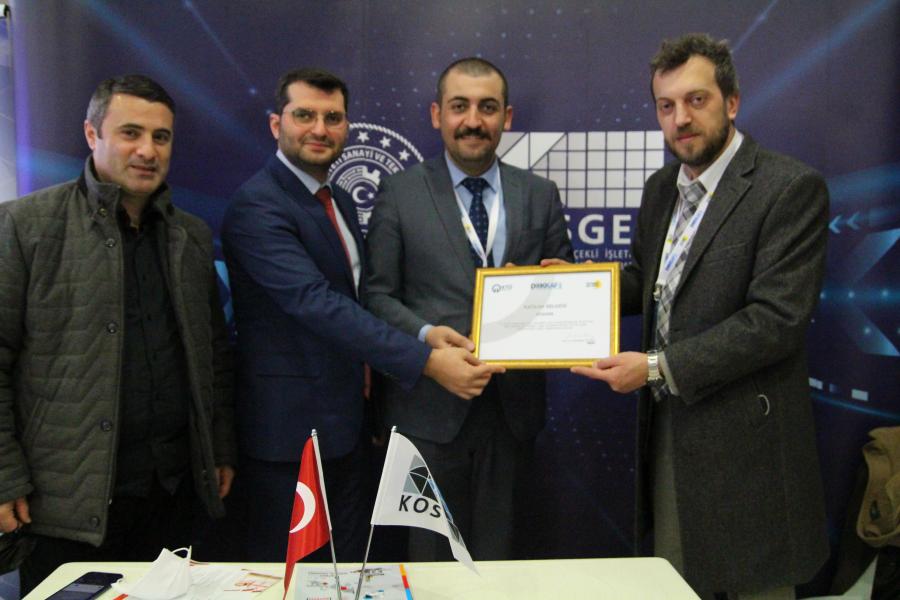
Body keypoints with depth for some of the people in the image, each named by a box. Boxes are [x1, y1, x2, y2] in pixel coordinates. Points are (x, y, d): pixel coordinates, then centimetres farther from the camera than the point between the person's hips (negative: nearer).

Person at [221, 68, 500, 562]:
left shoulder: (341, 202, 11)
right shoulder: (257, 206, -17)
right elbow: (316, 303, -29)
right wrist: (427, 361, -32)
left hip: (346, 424, 8)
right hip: (289, 429, -8)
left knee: (349, 572, 18)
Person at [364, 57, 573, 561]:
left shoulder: (540, 196, 7)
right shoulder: (401, 193, 0)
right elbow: (378, 294, -1)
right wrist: (427, 335, -18)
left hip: (512, 404, 2)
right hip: (431, 405, -2)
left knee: (497, 554, 15)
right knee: (432, 556, 10)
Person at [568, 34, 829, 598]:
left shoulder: (792, 188, -13)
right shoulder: (660, 188, 10)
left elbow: (777, 319, -20)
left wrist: (658, 367, -22)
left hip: (742, 436, -6)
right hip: (667, 424, 7)